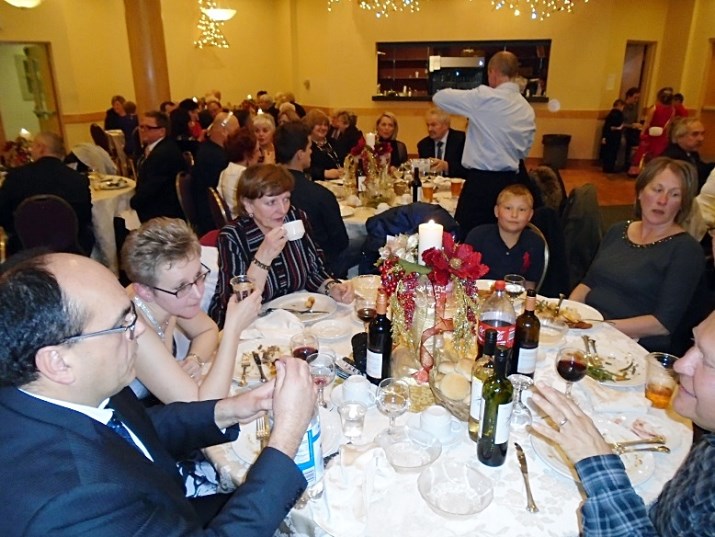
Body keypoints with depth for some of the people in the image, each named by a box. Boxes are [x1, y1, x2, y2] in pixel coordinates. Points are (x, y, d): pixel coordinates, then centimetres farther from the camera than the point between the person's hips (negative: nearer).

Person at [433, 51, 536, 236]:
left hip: (481, 180, -7)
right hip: (509, 181, 7)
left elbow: (439, 97, -2)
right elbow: (524, 150, 15)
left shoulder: (483, 97, -10)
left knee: (463, 238, 0)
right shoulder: (527, 109, 9)